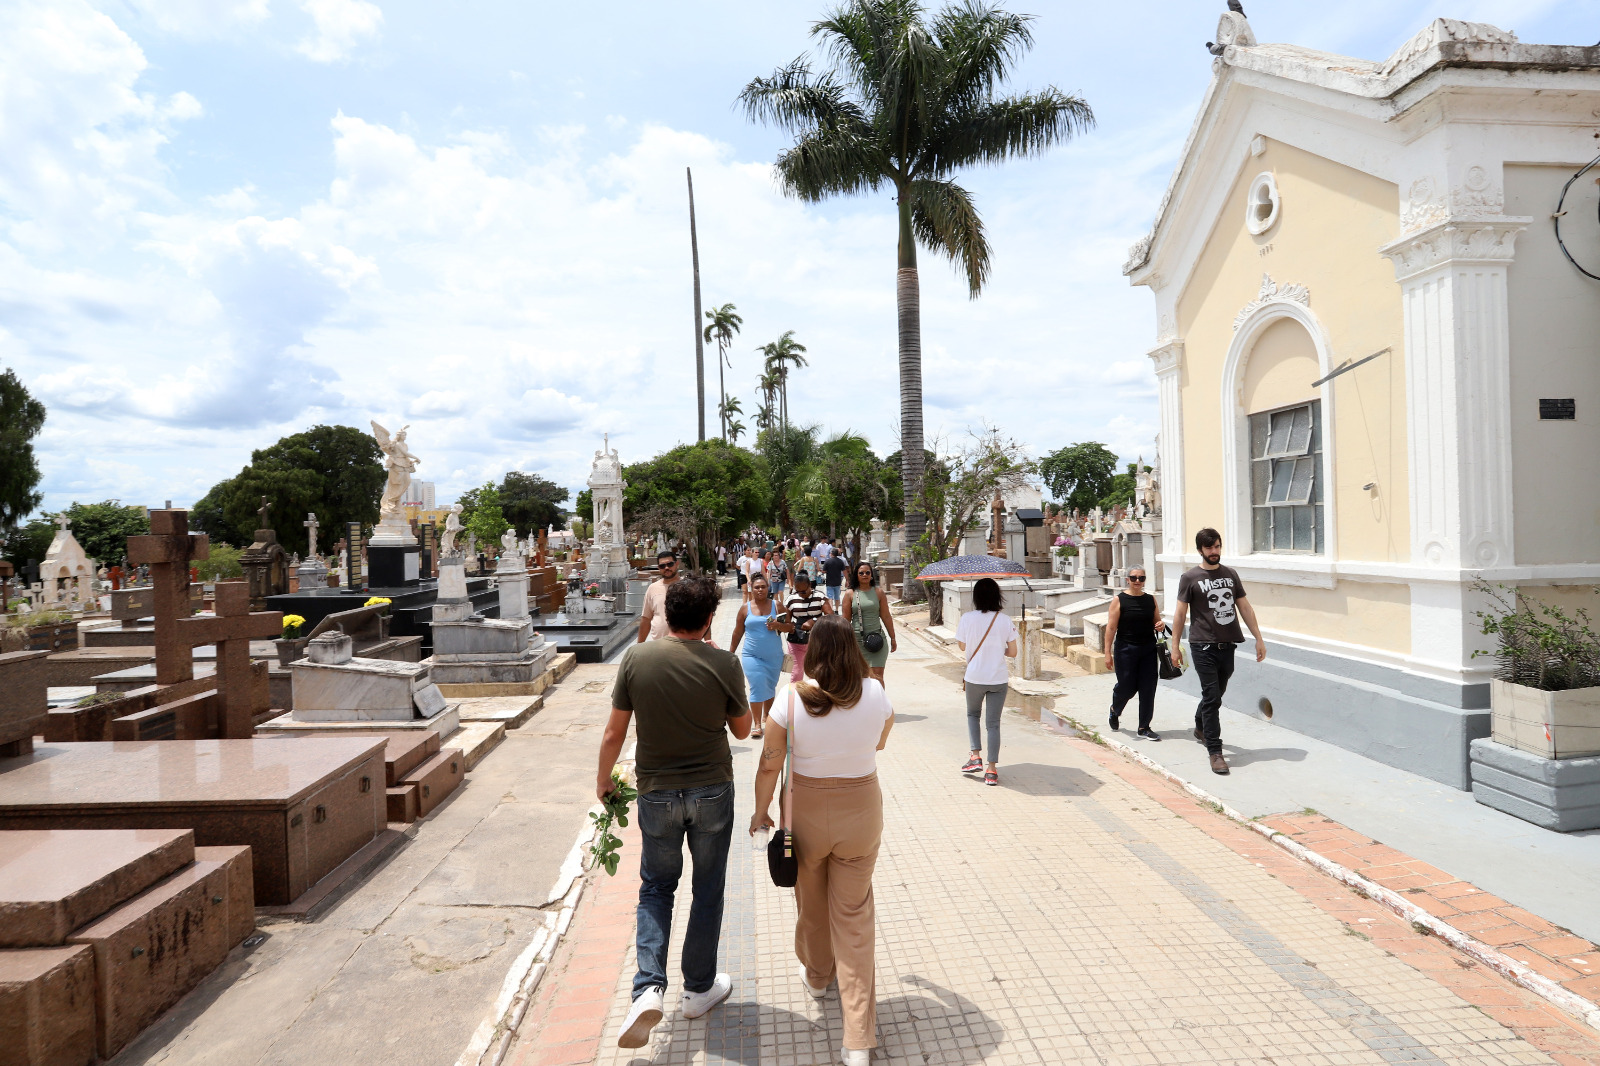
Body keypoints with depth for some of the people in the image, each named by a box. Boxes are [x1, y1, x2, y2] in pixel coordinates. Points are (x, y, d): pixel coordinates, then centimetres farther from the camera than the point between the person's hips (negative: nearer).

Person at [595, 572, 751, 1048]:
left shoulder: (636, 658, -11)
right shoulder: (724, 663, -15)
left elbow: (615, 732, -5)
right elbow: (742, 728, 0)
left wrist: (603, 778, 12)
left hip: (657, 793, 1)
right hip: (712, 790, -1)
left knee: (656, 887, 19)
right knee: (708, 890, 16)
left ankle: (649, 987, 5)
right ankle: (699, 988, 30)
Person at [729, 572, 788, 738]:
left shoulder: (776, 606, 1)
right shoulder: (745, 608, 1)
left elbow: (790, 627, 4)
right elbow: (738, 633, 7)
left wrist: (779, 626, -16)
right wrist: (731, 653, 10)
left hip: (774, 656, 2)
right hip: (752, 656, -2)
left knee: (770, 687, 13)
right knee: (757, 687, -9)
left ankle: (766, 717, 32)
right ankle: (757, 724, -1)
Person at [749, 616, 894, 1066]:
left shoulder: (793, 697, -18)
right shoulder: (874, 694, -12)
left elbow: (769, 764, -12)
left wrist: (760, 812, 3)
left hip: (807, 811, 0)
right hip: (861, 808, 1)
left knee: (811, 901, 25)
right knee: (855, 917, 10)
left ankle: (817, 976, 52)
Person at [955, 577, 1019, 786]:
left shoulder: (967, 619, -9)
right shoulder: (1006, 620, -6)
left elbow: (962, 646, 3)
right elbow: (1012, 653, -1)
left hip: (974, 678, 0)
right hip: (998, 679, 0)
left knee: (972, 714, 24)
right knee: (993, 723, 8)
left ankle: (975, 756, 13)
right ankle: (991, 769, 7)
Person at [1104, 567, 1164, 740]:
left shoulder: (1151, 600, 8)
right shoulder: (1119, 600, -5)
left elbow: (1157, 622, 18)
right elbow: (1111, 627, -7)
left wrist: (1159, 626, -7)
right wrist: (1107, 652, -11)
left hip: (1148, 649, 4)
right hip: (1126, 649, -4)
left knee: (1148, 688, 1)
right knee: (1127, 687, 1)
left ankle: (1144, 727, 12)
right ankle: (1115, 710, 34)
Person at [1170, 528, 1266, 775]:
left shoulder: (1231, 574, 10)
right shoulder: (1190, 578, -2)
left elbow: (1244, 607, 14)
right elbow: (1180, 612, -2)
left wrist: (1258, 638, 10)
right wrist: (1175, 646, -4)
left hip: (1227, 645, 5)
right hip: (1204, 646, -5)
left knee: (1216, 693, 16)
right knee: (1212, 697, -7)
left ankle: (1200, 728, 42)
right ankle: (1215, 752, -4)